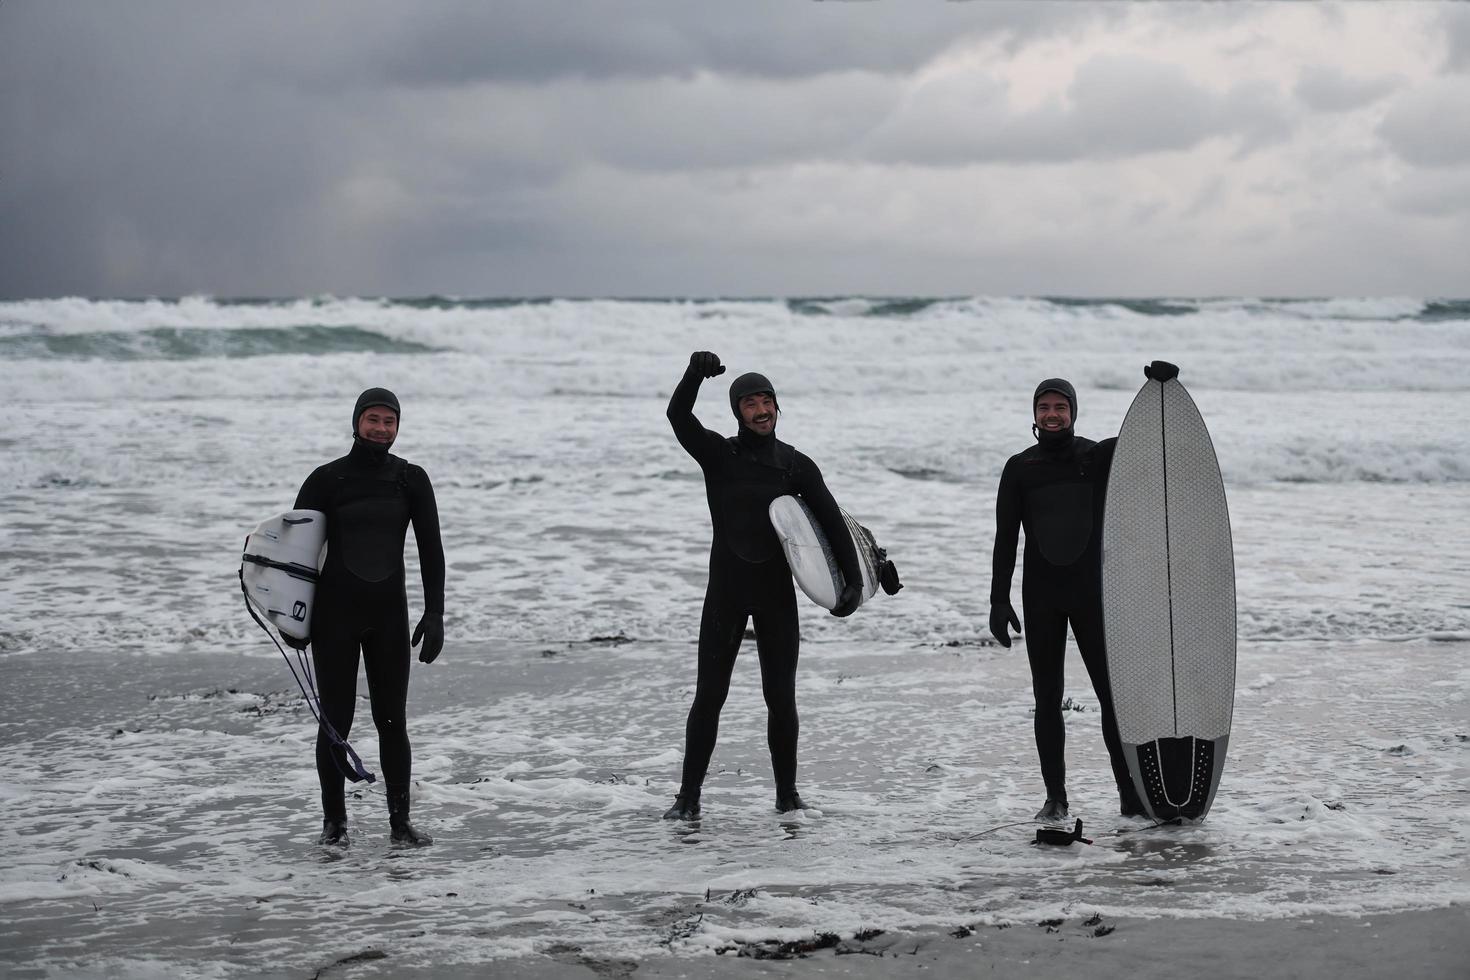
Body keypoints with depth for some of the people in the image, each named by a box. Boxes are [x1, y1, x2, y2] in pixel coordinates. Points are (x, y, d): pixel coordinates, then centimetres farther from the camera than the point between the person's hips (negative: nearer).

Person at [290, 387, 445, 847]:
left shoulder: (411, 480, 4)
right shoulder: (326, 480, -2)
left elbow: (431, 549, 4)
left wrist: (435, 614, -4)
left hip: (389, 615, 2)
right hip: (335, 614, -2)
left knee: (392, 721, 3)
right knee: (336, 720, 0)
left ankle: (400, 822, 9)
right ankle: (334, 822, 10)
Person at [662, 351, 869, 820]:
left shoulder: (796, 465, 3)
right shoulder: (718, 455, 1)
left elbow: (833, 522, 1)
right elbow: (678, 417, -16)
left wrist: (853, 582, -8)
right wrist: (695, 374, -34)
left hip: (776, 591, 1)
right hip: (726, 590, -1)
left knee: (780, 697, 3)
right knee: (709, 695, -1)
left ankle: (787, 794, 13)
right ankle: (688, 795, 5)